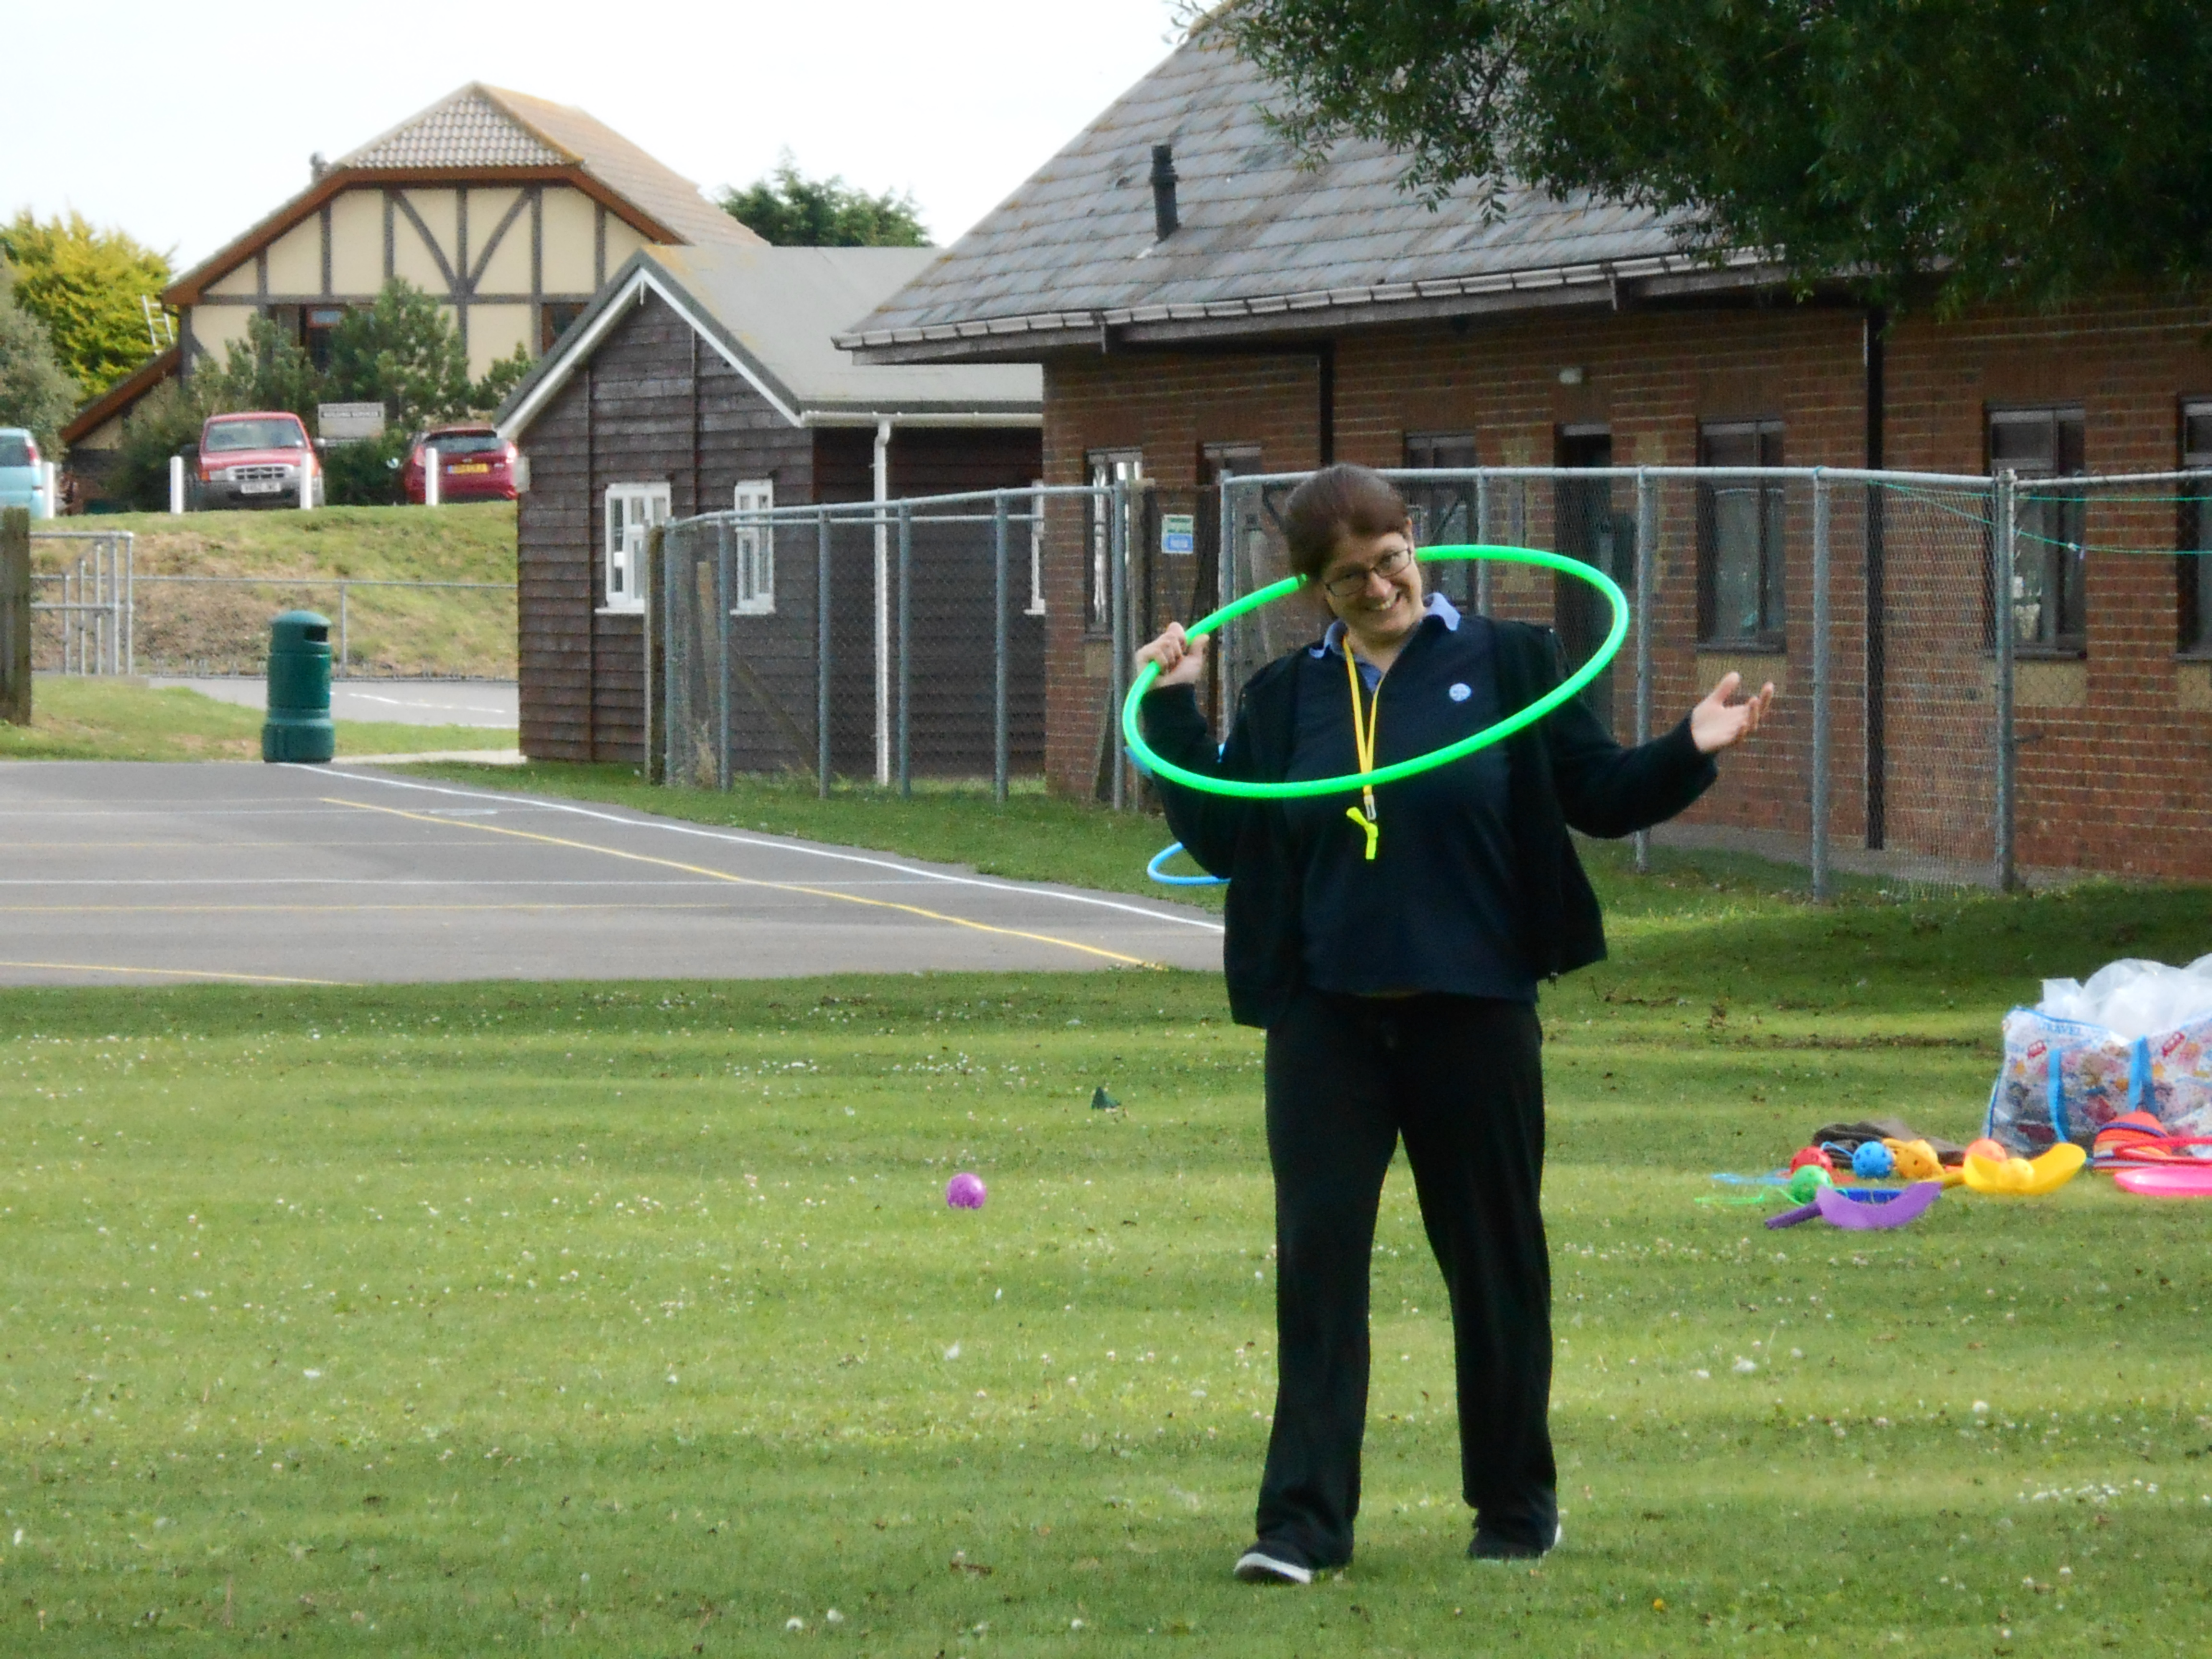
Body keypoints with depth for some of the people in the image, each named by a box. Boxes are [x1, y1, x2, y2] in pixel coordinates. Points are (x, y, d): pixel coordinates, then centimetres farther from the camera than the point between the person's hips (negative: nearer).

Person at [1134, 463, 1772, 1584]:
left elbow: (1598, 797, 3)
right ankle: (1304, 1521, -4)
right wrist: (1174, 712, 6)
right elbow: (1219, 838, 11)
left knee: (1494, 1260, 7)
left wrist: (1690, 755, -13)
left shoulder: (1503, 664, 1)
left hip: (1471, 1014, -1)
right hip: (1328, 1019, 2)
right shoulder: (1287, 697, 9)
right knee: (1318, 1259, -5)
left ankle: (1516, 1506, 21)